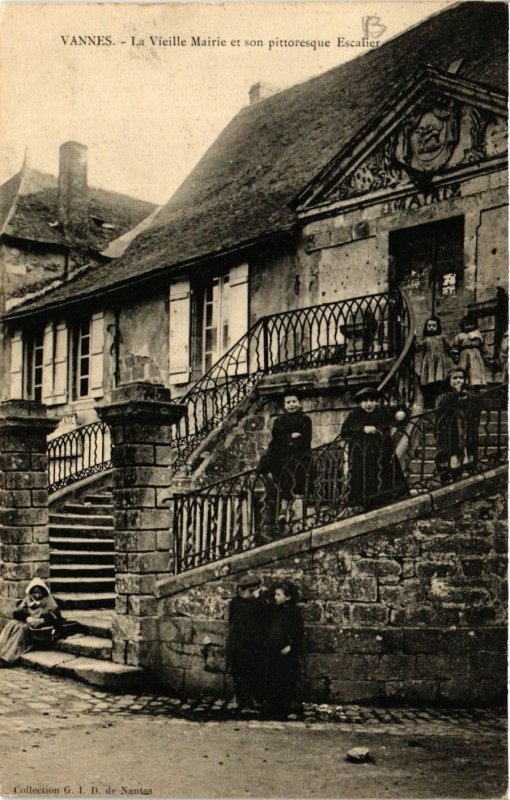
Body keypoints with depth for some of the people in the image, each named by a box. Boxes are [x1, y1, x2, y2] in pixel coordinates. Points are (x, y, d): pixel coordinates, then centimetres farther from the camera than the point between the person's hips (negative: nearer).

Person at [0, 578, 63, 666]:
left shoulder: (49, 602, -1)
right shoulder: (27, 600, 10)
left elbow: (57, 618, -11)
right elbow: (16, 613, 0)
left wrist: (41, 620, -23)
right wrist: (27, 618, -18)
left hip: (41, 630, -5)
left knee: (22, 628, -30)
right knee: (11, 624, -22)